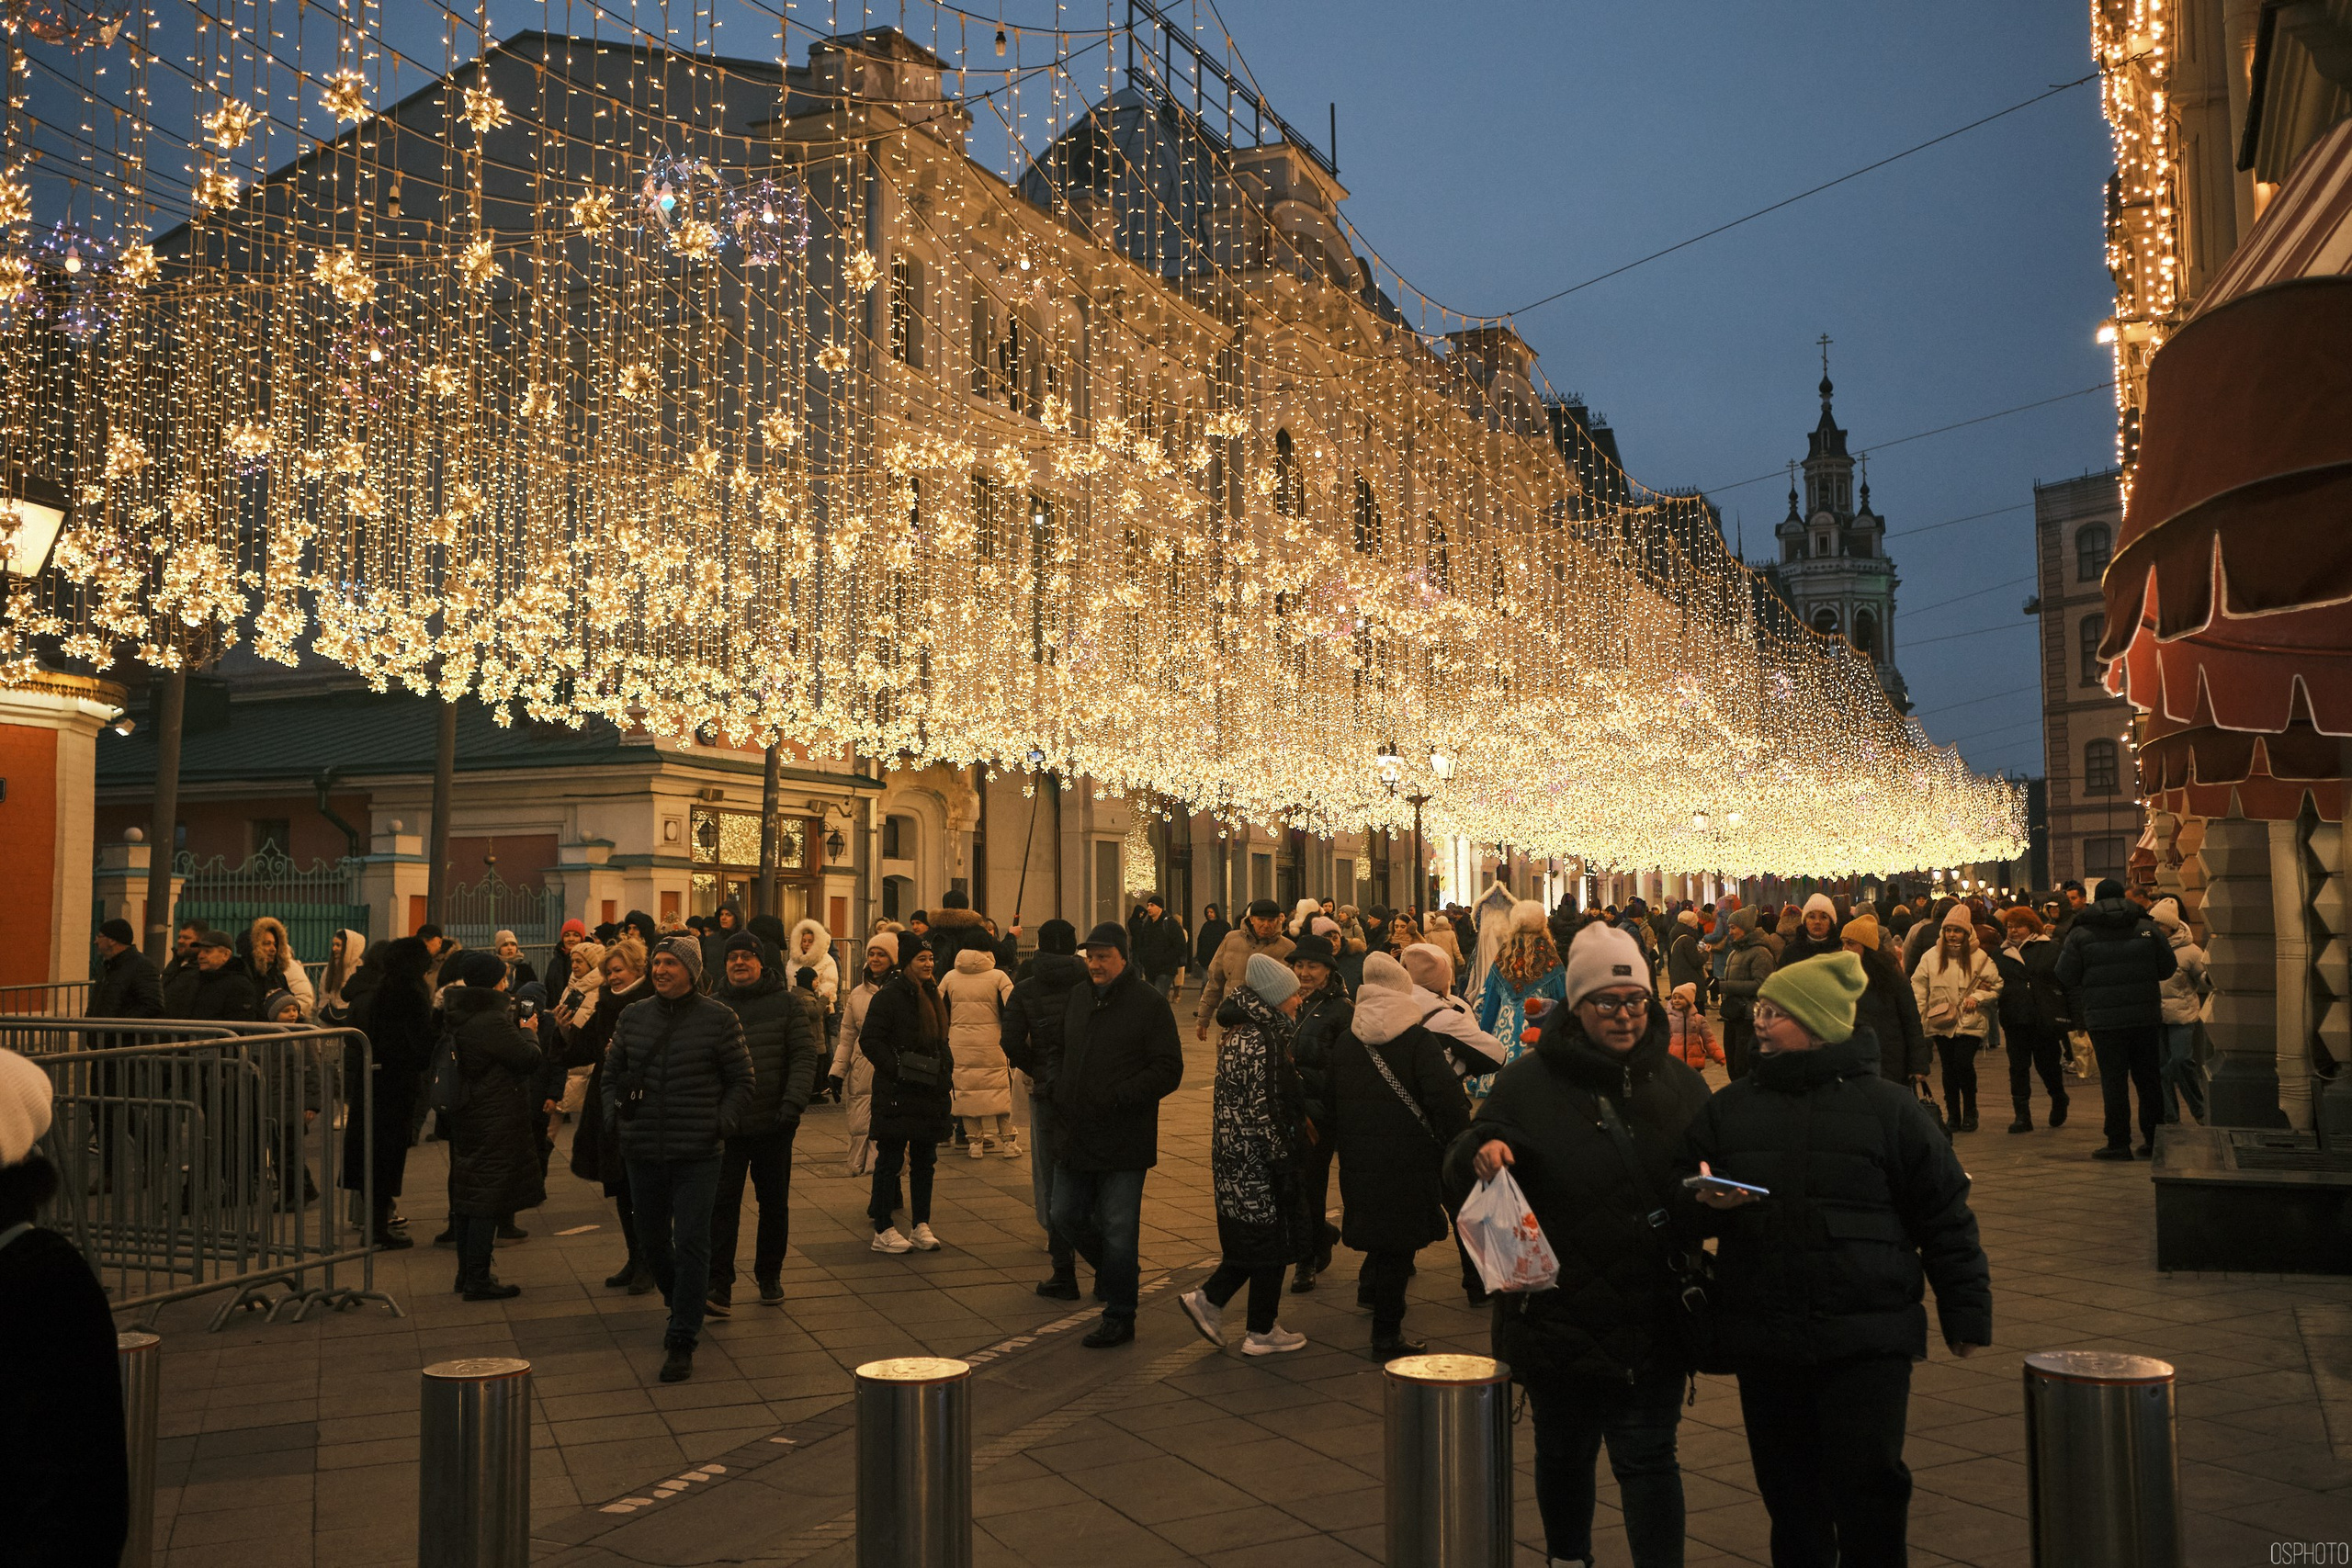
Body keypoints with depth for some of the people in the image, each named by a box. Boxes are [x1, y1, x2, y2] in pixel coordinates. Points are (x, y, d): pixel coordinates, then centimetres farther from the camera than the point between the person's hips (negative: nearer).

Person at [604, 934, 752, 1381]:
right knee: (651, 1243, 16)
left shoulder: (718, 1018, -4)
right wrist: (614, 1116, 2)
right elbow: (611, 1073, 17)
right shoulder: (633, 1017, 6)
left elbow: (741, 1081, 2)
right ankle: (682, 1306, 42)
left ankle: (683, 1342, -1)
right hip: (642, 1151, 4)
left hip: (697, 1155, -4)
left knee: (690, 1243, -8)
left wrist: (722, 1123, -10)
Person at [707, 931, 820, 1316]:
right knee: (722, 1204, -6)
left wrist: (794, 1100, -17)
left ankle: (769, 1276, 27)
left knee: (774, 1204, 11)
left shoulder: (786, 1002, 1)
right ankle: (719, 1287, -4)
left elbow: (805, 1055, -4)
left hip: (773, 1124, 0)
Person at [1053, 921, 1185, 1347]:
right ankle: (1112, 1269, 38)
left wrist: (1117, 1099, -20)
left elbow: (1168, 1071, -12)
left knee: (1118, 1230, 0)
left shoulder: (1149, 1004, -9)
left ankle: (1118, 1319, 13)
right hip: (1075, 1136, 6)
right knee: (1066, 1216, 13)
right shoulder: (1078, 997, 11)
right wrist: (1061, 1096, 9)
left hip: (1123, 1140, -6)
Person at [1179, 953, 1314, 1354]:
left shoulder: (1239, 1034, 10)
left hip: (1235, 1156, 10)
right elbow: (1263, 1112, -22)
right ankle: (1261, 1332, 14)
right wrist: (1284, 1163, -17)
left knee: (1252, 1239, 19)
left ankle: (1209, 1299, 20)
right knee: (1271, 1241, 4)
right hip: (1259, 1160, -10)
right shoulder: (1261, 1042, -21)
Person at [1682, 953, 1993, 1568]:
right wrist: (1707, 1203, -8)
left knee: (1867, 1484, -6)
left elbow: (1945, 1219, 3)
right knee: (1789, 1494, 12)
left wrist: (1966, 1315, 1)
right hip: (1762, 1343, 4)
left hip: (1868, 1345, -3)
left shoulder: (1890, 1108, 0)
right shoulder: (1727, 1109, 10)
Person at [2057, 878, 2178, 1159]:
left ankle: (2119, 1143, 1)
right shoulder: (2147, 928, 2)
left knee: (2113, 1081, 1)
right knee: (2149, 1078, 12)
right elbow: (2168, 968, 6)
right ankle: (2154, 1139, 17)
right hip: (2146, 1017, 2)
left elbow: (2066, 977, -2)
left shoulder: (2079, 935, -3)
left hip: (2104, 1019, -2)